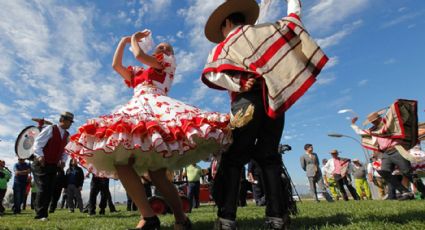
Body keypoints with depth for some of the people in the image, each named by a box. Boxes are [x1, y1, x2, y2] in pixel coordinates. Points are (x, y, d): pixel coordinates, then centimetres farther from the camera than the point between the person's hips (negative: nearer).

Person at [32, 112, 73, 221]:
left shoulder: (67, 135, 10)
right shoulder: (50, 129, -10)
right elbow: (38, 143, -16)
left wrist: (63, 160, 0)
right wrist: (40, 156, -29)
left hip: (53, 166, 7)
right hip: (41, 164, -7)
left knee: (50, 190, 6)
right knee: (43, 188, -12)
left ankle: (43, 213, 17)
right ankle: (40, 215, 0)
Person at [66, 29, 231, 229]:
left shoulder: (169, 62, 18)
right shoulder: (138, 72, 37)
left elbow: (139, 55, 5)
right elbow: (116, 65, 32)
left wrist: (135, 39, 24)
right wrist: (124, 41, 36)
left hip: (156, 107, -6)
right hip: (136, 111, 6)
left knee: (156, 173, -21)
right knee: (120, 161, -18)